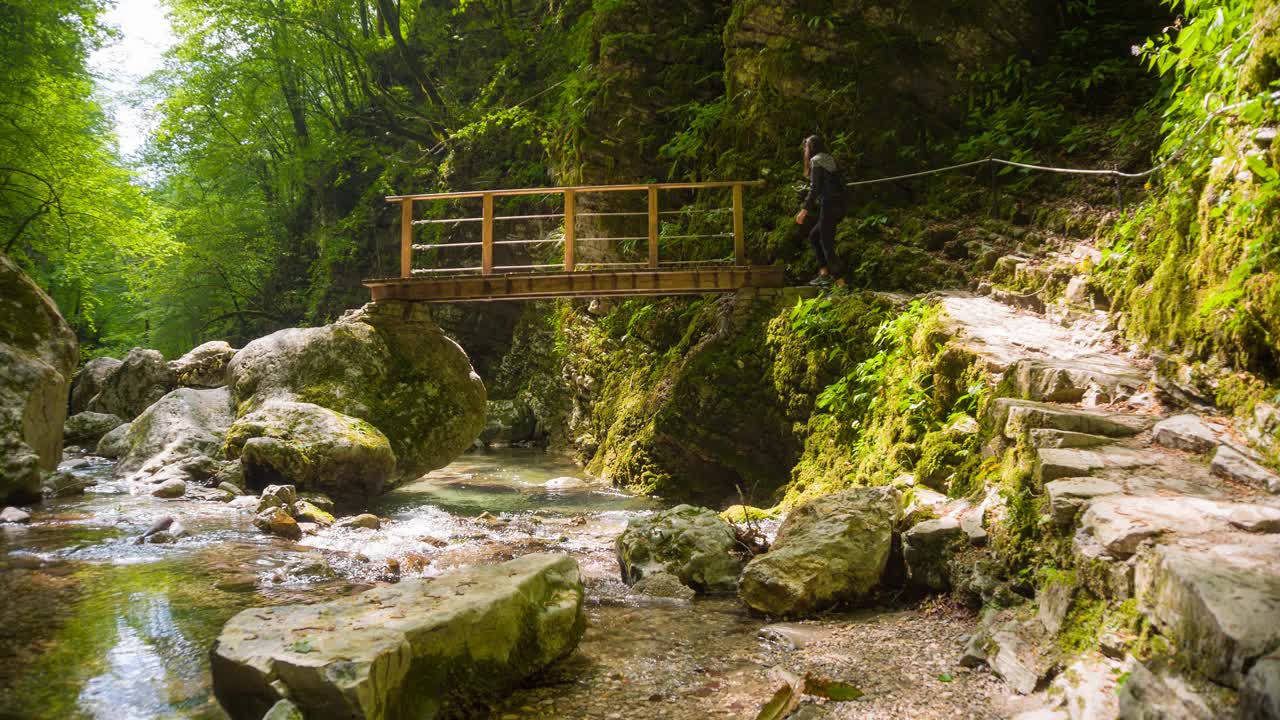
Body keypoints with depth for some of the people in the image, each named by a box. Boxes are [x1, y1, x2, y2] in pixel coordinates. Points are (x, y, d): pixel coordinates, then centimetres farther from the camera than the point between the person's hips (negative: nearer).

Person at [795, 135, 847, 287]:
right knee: (813, 235, 19)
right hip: (839, 206, 9)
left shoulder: (816, 161, -7)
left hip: (829, 206, -9)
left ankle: (839, 281, -3)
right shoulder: (830, 159, 17)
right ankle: (824, 272, 12)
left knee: (827, 244, -3)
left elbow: (815, 188, -15)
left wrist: (805, 209, -15)